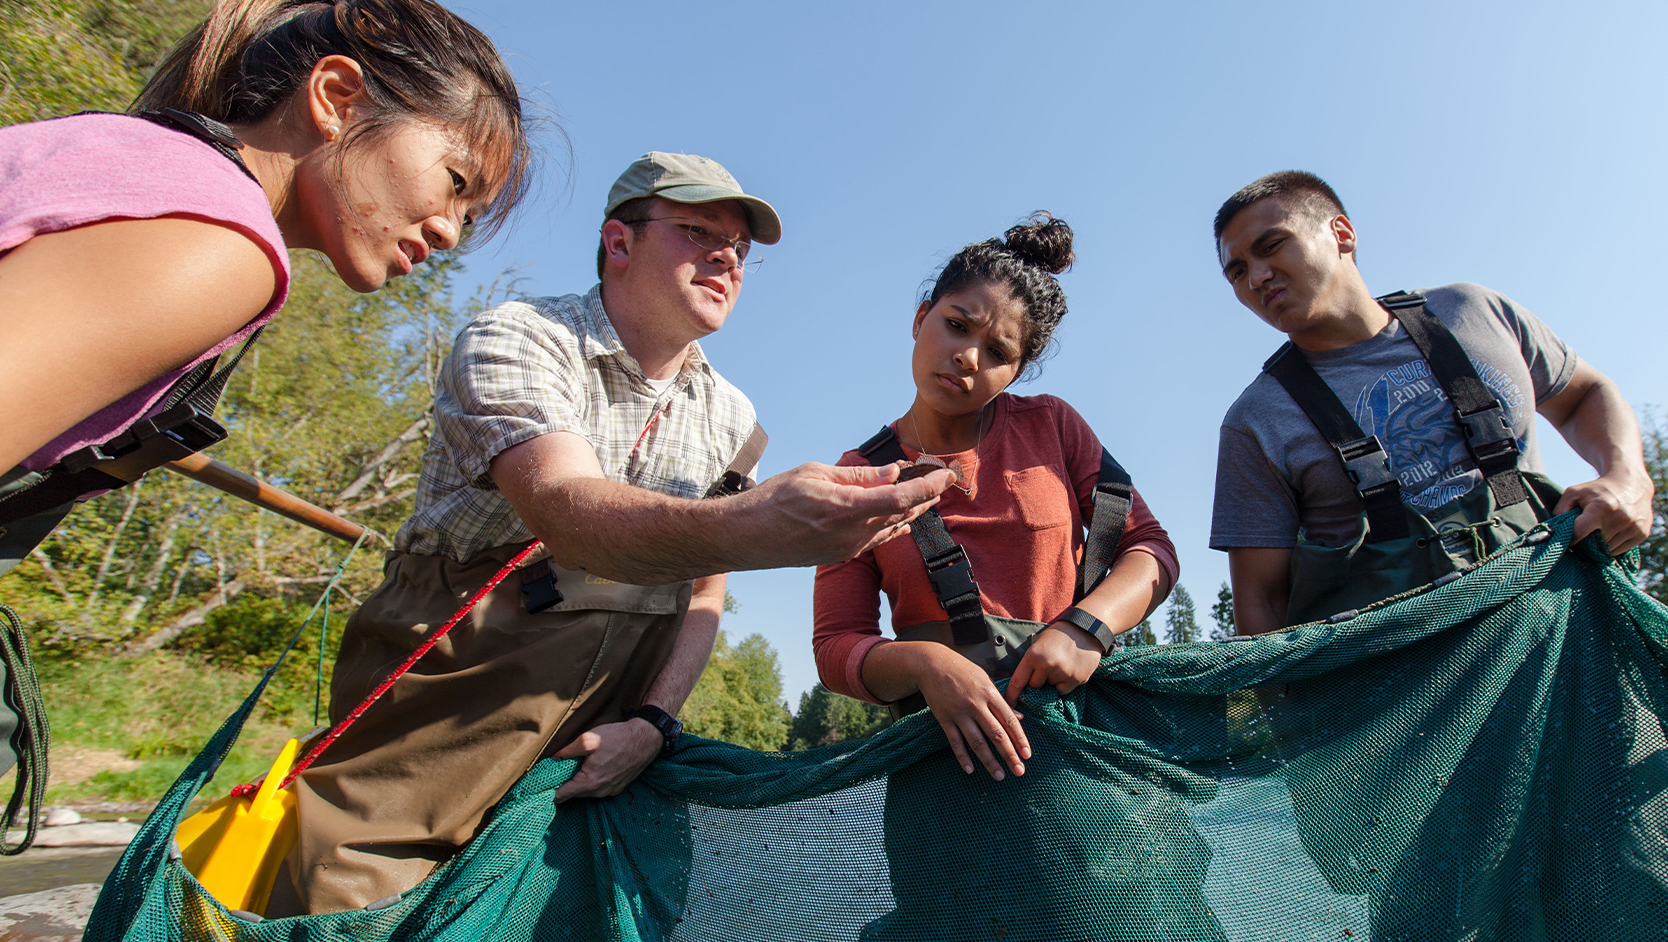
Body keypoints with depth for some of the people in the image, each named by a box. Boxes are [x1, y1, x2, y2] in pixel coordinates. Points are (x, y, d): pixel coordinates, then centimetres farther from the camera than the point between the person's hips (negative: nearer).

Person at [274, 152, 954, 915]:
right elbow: (563, 512, -31)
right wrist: (747, 527, -49)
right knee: (349, 891, -15)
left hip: (616, 708, 4)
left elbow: (702, 592, 9)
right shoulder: (514, 339, -11)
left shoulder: (731, 418, 7)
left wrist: (653, 722, -7)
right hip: (459, 664, -3)